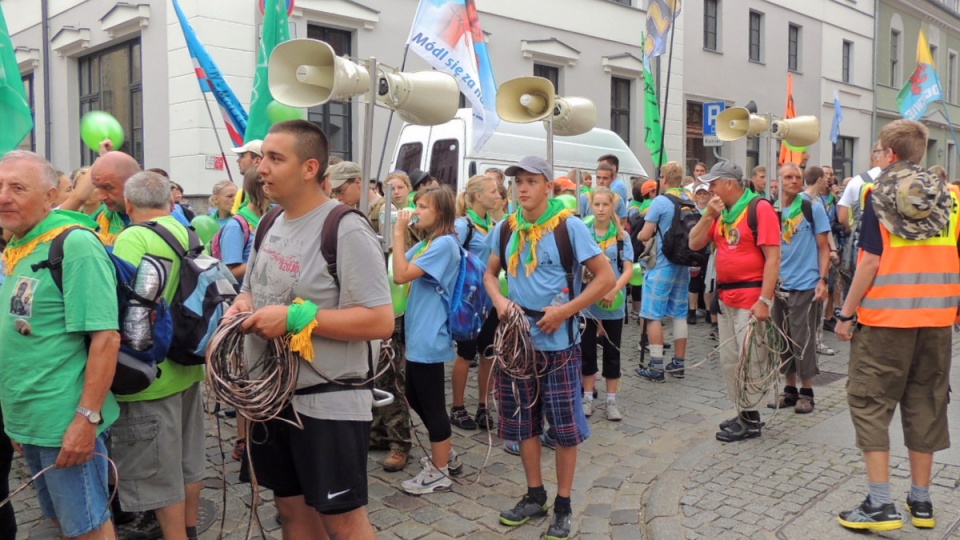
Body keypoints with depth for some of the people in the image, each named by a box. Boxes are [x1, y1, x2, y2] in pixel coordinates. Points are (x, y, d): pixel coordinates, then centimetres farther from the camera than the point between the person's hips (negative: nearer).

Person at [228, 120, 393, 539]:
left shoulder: (346, 231, -18)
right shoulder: (270, 224, 8)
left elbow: (380, 321, -23)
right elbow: (254, 288, 22)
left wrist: (296, 318, -26)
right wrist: (242, 305, -3)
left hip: (328, 404, -8)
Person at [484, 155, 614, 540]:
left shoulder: (568, 225, -10)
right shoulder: (505, 227, 3)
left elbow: (606, 278, -9)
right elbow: (490, 273, 16)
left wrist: (564, 311, -17)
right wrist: (499, 301, -5)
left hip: (557, 342, -4)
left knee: (565, 424, 5)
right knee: (523, 421, 14)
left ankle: (563, 505, 21)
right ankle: (534, 495, 31)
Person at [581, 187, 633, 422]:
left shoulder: (622, 236, 0)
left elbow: (628, 269, -4)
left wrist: (614, 291, -20)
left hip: (614, 304, 0)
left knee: (612, 352, 8)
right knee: (587, 351, 8)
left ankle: (611, 400, 18)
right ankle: (588, 398, 20)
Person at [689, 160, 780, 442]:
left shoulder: (759, 208, -12)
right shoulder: (720, 212, 12)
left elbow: (773, 257, -16)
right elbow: (694, 244, 8)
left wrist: (764, 300, -21)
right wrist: (709, 215, -5)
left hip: (752, 297, -8)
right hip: (726, 297, 8)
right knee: (729, 360, 13)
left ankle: (751, 419, 11)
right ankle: (743, 413, 25)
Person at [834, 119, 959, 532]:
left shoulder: (880, 196, -7)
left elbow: (871, 261, -12)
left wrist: (847, 312, -7)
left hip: (885, 316, -5)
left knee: (870, 402, 3)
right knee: (925, 404, 13)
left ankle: (880, 504, 0)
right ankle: (921, 501, 22)